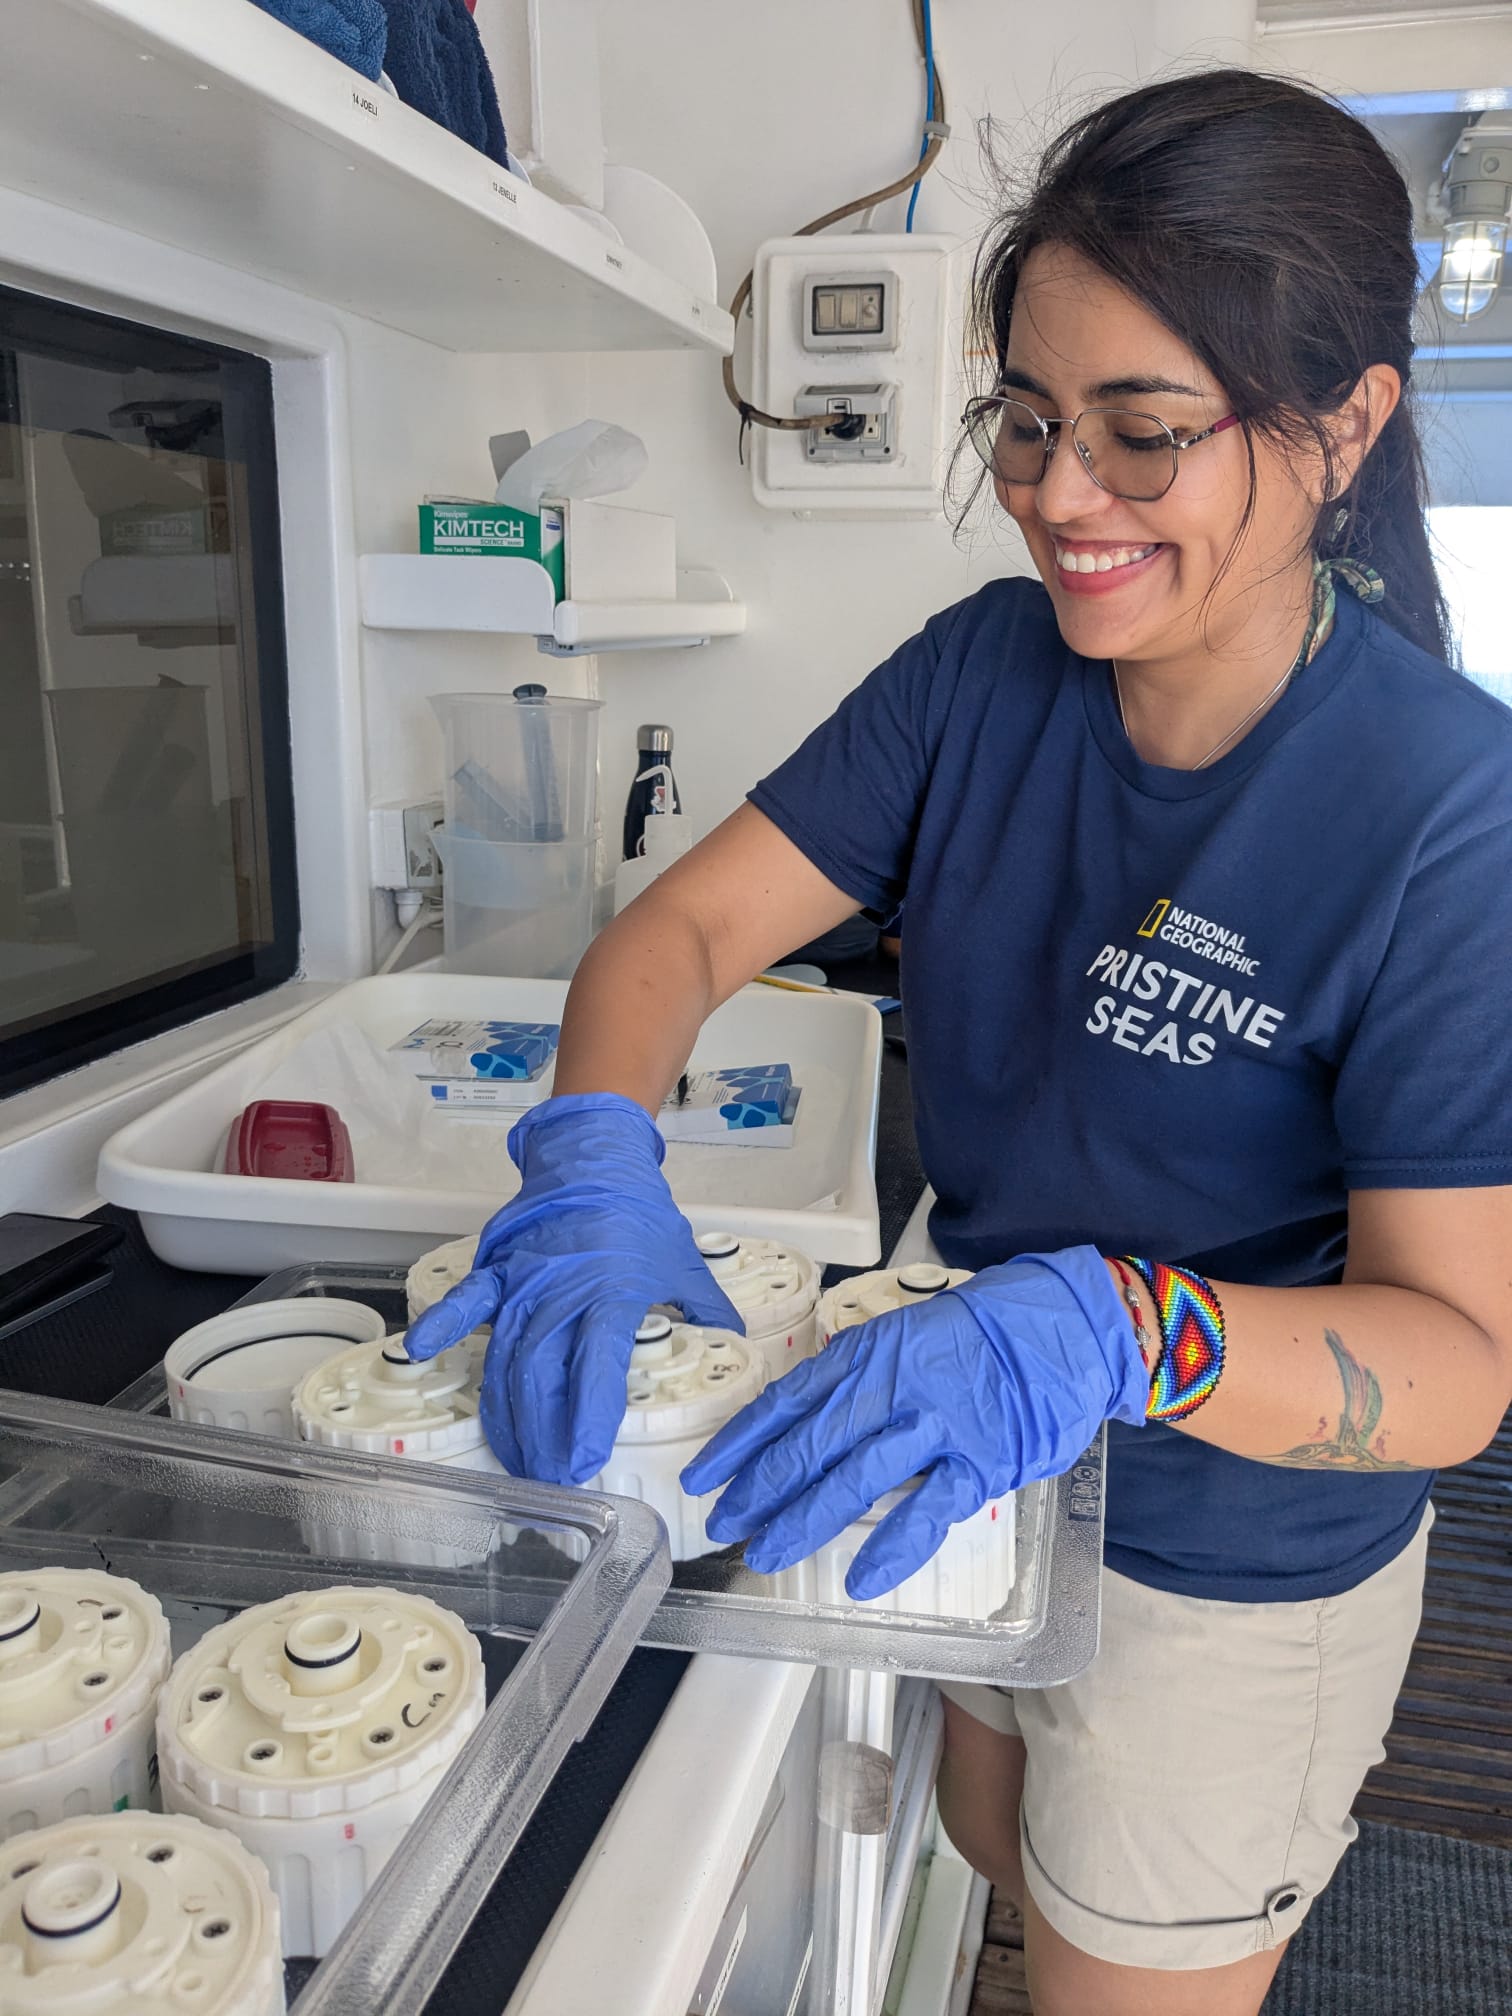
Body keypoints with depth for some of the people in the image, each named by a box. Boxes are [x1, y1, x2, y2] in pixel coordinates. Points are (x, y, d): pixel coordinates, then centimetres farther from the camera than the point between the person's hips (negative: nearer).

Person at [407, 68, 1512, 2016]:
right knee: (996, 1851, 31)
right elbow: (684, 922, -12)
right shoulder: (987, 668, -11)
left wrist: (1113, 1333, -44)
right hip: (985, 1476, 6)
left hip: (1231, 1569, -5)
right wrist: (593, 1159, -31)